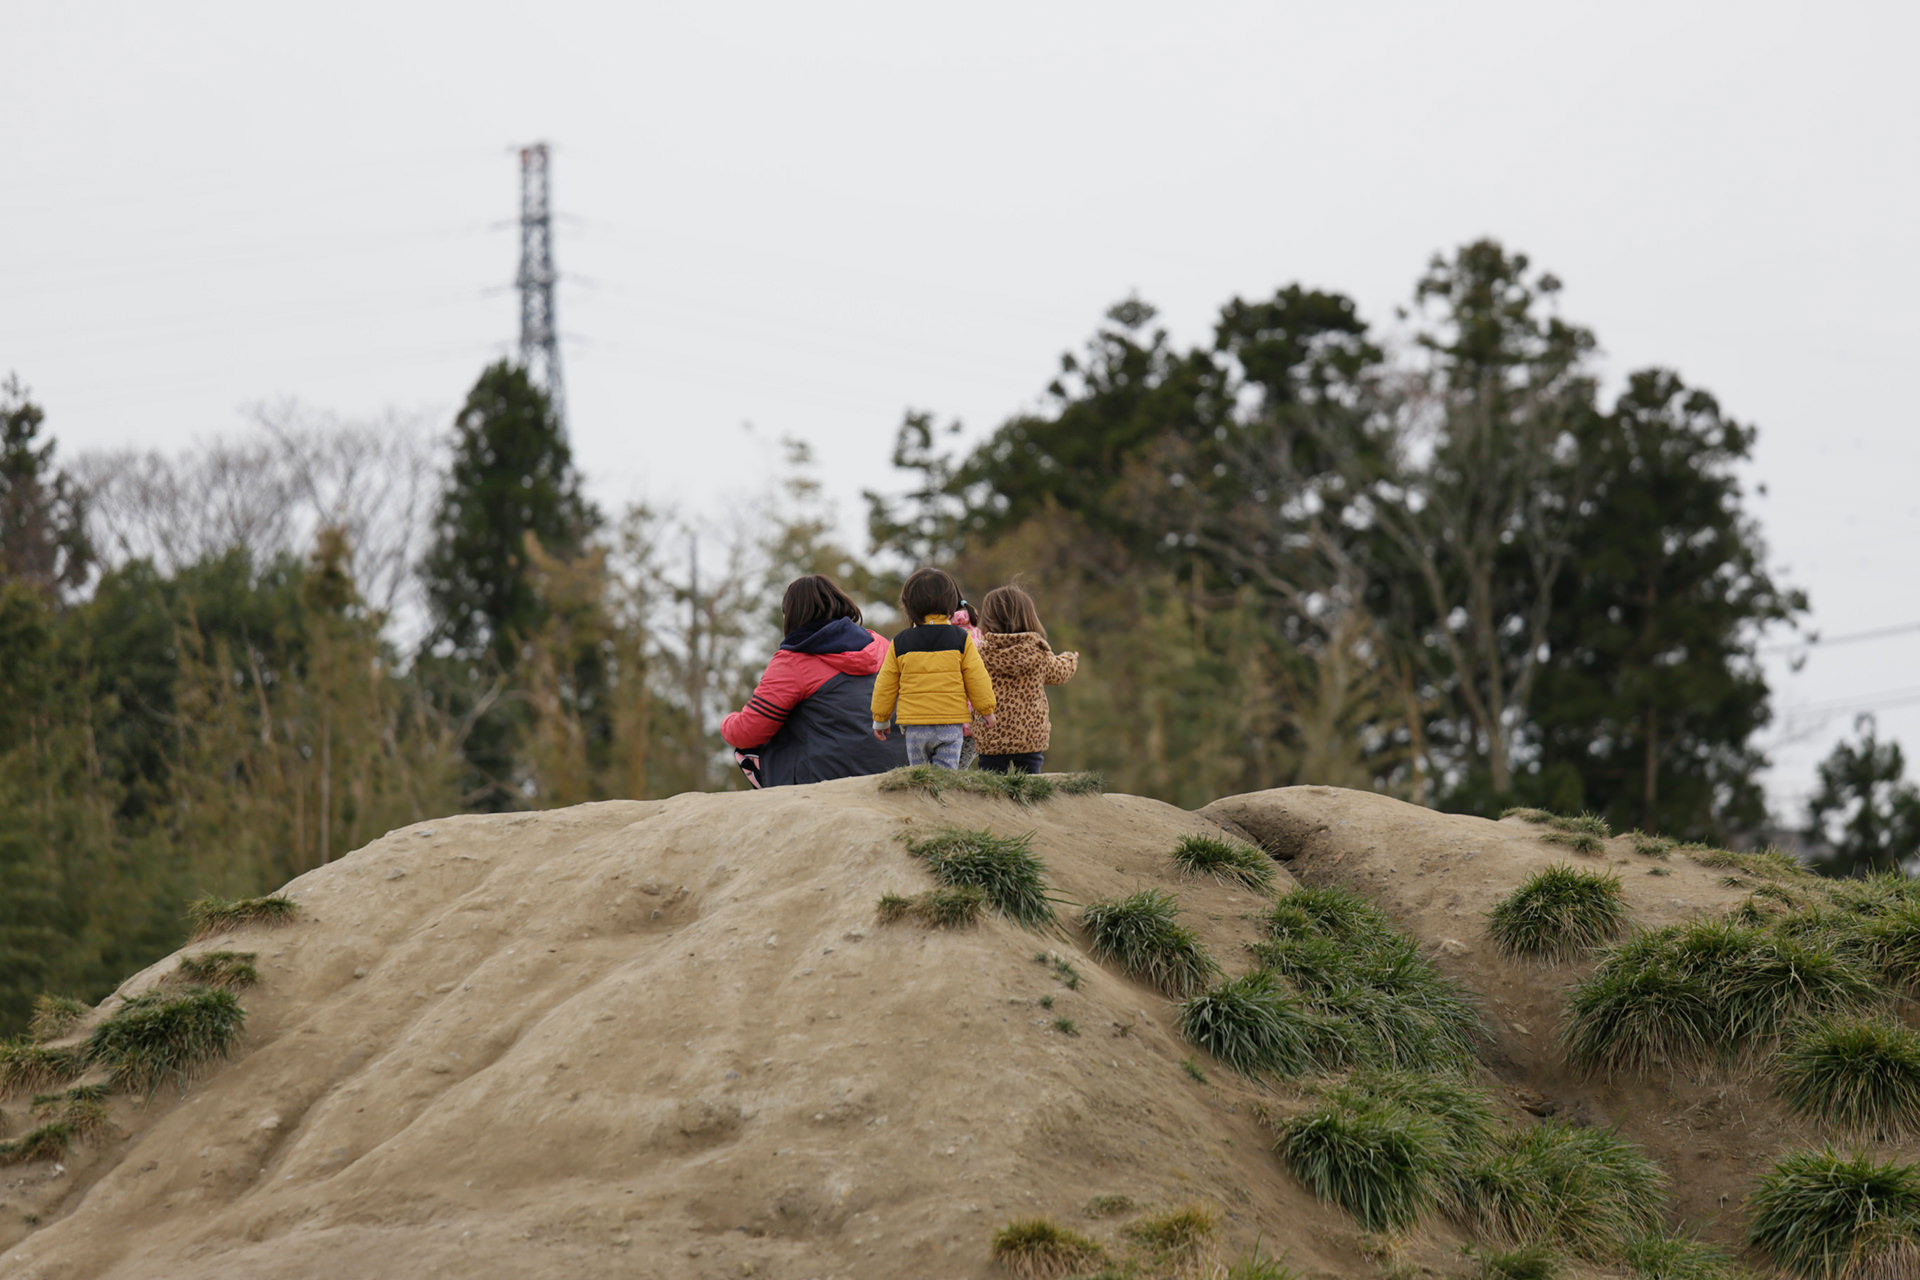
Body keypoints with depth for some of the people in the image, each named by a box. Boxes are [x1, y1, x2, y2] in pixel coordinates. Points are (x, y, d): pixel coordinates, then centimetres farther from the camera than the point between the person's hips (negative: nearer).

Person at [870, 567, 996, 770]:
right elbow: (977, 679, 2)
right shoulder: (961, 639, -2)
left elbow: (886, 685, 8)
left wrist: (880, 719, 21)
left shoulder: (900, 644, 2)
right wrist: (985, 710, 16)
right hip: (950, 723, -1)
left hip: (914, 724, 1)